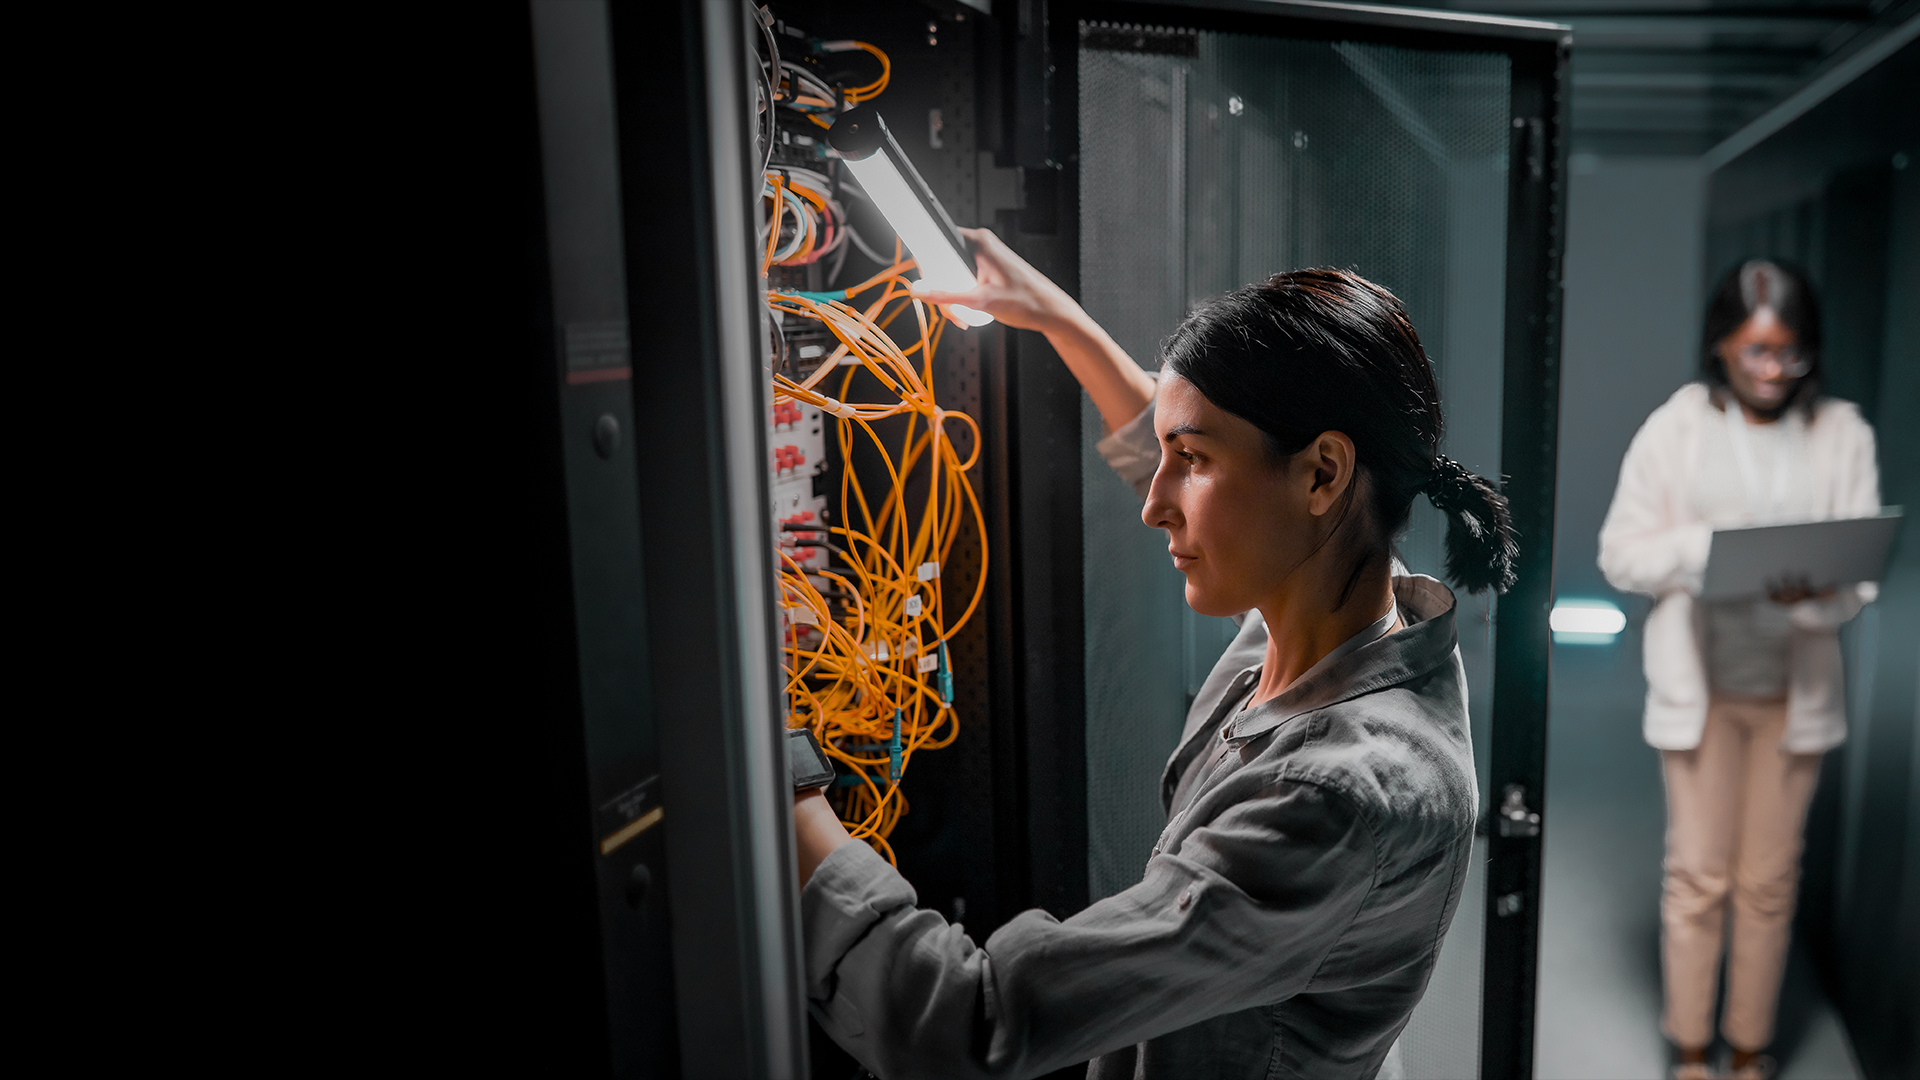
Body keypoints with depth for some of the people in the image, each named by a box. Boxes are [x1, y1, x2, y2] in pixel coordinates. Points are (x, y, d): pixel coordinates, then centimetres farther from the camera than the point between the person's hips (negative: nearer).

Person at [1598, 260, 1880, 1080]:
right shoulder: (1675, 428, -3)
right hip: (1700, 684, -1)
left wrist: (1814, 595, -23)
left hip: (1796, 688, 2)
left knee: (1769, 879, 11)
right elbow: (1621, 553, -4)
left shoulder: (1842, 435, 1)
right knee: (1697, 875, 6)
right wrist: (1712, 543, -21)